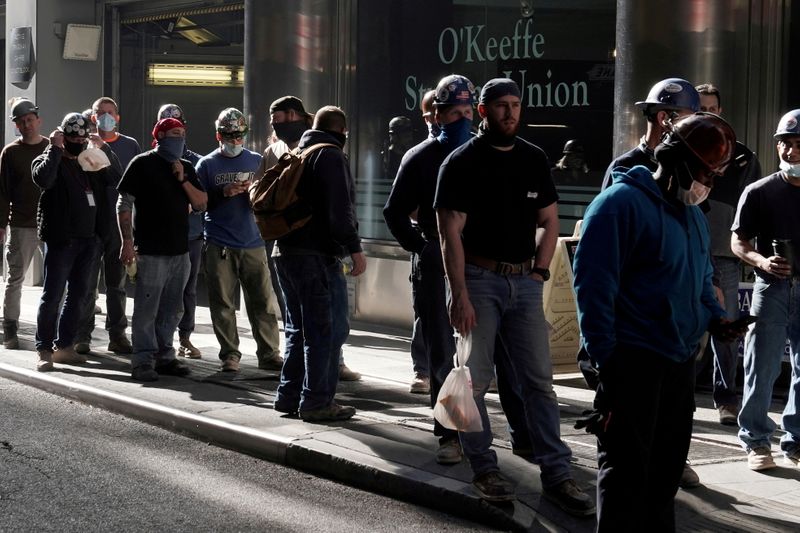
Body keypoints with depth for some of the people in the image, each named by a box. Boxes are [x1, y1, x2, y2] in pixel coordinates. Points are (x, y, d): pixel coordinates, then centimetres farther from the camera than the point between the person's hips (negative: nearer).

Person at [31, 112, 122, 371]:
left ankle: (64, 347, 19)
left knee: (78, 295, 10)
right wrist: (55, 148, -18)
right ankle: (45, 351, -1)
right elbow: (43, 178, -25)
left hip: (88, 238, 7)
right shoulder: (50, 159, -3)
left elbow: (116, 177, 6)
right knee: (53, 295, -6)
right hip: (60, 239, -7)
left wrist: (104, 148, -1)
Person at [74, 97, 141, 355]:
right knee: (87, 282, -1)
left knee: (117, 283, 8)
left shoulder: (130, 146, 10)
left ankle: (117, 334, 14)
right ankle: (82, 336, 4)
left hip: (120, 221, 2)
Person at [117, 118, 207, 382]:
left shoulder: (186, 168, 15)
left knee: (171, 310, 12)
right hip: (151, 251, -6)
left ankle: (164, 356, 22)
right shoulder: (142, 164, -3)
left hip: (180, 251, 6)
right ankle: (143, 361, -2)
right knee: (146, 309, -6)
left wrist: (183, 180, -4)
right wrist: (127, 242, -12)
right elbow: (124, 205, -6)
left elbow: (201, 204, 9)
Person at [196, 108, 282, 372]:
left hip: (253, 243, 2)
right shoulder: (207, 165, 6)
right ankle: (230, 355, 8)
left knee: (264, 301, -1)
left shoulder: (257, 161, 11)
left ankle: (269, 354, 5)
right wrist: (224, 192, -13)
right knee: (223, 304, 0)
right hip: (219, 245, -1)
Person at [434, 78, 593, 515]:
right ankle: (484, 470, 11)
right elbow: (450, 233, -9)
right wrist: (460, 295, -16)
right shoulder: (462, 162, -5)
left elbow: (548, 221, 16)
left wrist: (538, 271, 3)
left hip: (524, 281, 4)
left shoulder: (534, 159, 9)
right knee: (474, 380, -1)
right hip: (478, 280, -4)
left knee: (538, 380, 1)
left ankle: (556, 475, 2)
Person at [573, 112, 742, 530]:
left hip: (680, 361, 9)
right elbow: (593, 284, -17)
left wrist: (715, 317, 7)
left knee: (667, 464, 16)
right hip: (632, 361, -9)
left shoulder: (693, 215, 15)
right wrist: (605, 359, -19)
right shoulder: (621, 204, -13)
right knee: (627, 469, -4)